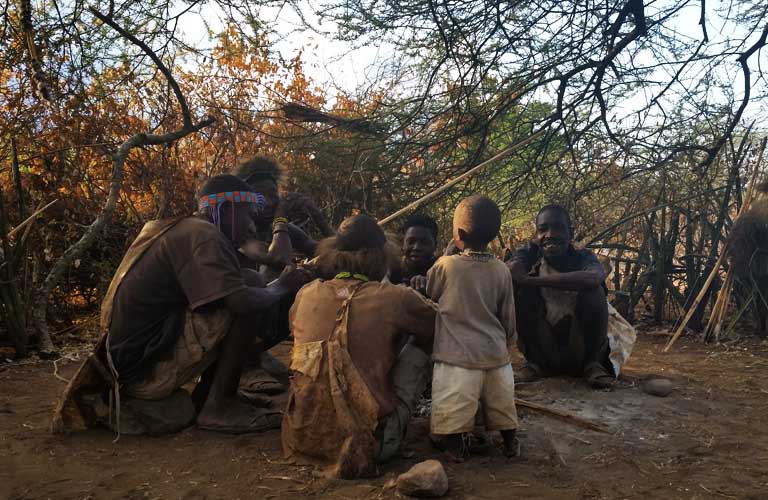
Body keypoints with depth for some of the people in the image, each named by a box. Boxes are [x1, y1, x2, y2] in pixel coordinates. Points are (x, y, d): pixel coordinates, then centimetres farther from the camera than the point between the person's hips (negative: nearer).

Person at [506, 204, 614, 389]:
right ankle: (534, 362, -4)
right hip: (542, 351, 2)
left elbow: (593, 278, -35)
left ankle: (592, 363, -7)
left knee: (593, 290, -25)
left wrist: (530, 280, -40)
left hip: (581, 351, -2)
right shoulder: (532, 253, -2)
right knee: (518, 290, -18)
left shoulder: (583, 257, -10)